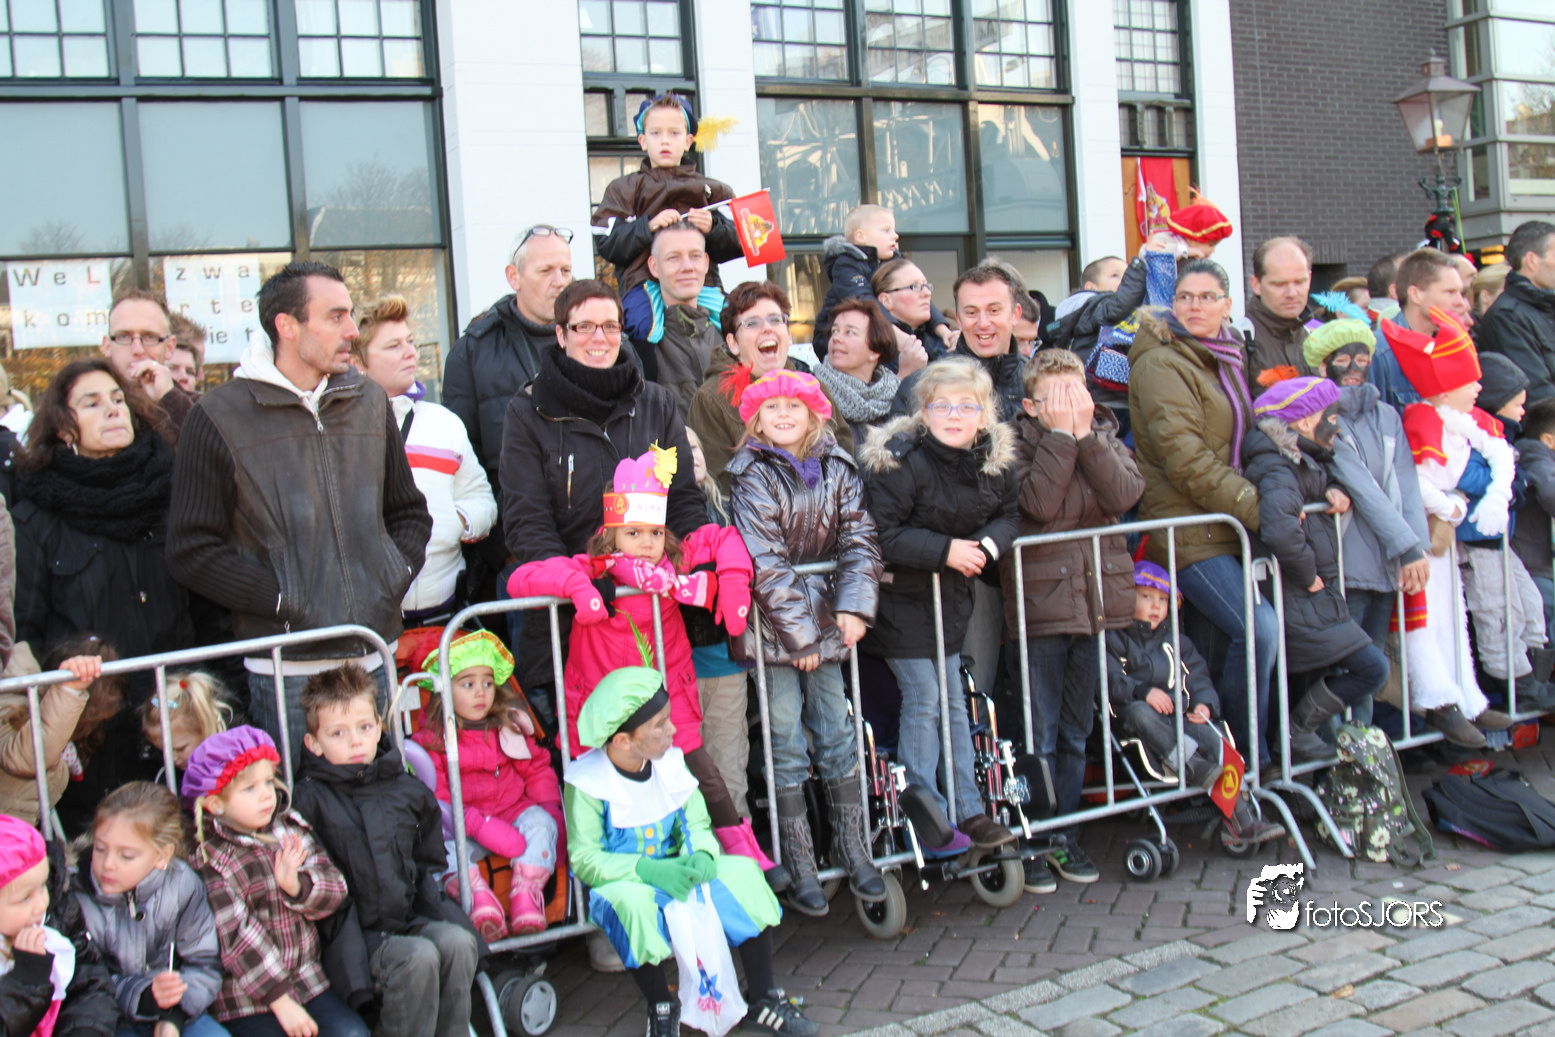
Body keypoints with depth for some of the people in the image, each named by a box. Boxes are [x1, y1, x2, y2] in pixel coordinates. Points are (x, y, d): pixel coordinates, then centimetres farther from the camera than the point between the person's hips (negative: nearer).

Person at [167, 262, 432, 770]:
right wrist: (282, 601, -13)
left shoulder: (370, 402, 10)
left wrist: (394, 580, 2)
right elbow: (192, 549, -6)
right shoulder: (219, 418, -4)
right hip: (286, 669, -4)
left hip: (373, 656, 4)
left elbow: (409, 512, 20)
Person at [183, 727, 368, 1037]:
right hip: (246, 998, -4)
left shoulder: (290, 828, 5)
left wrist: (296, 885, -21)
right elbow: (236, 937, -15)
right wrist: (280, 1000, -18)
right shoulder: (209, 859, -11)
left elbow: (335, 888, 0)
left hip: (307, 980, 4)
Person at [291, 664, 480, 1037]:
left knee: (458, 941, -24)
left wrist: (430, 903, 6)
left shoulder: (407, 790, 12)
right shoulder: (311, 799, -2)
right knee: (418, 958, -30)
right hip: (356, 933, -4)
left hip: (411, 918, 5)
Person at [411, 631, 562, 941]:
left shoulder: (509, 725, 8)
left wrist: (549, 805, -4)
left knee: (539, 821, -25)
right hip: (463, 825, -3)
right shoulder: (432, 739, -5)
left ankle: (526, 898, -32)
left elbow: (537, 769, 15)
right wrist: (478, 826, -26)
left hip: (514, 812, 3)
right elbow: (436, 797, -13)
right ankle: (479, 901, -43)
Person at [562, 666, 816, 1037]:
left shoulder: (670, 764, -2)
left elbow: (698, 826, 1)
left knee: (743, 871, -16)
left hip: (674, 871, 5)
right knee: (633, 902, -39)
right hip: (621, 884, -5)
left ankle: (763, 1001, -7)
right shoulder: (587, 783, -18)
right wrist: (649, 871, -32)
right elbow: (584, 861, -20)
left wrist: (701, 857, -24)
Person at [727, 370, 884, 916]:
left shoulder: (837, 467, 3)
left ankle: (851, 844, 22)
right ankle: (798, 861, 11)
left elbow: (859, 538, 1)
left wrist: (855, 606, -12)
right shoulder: (752, 476, -9)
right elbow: (764, 562, -15)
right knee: (786, 741, 1)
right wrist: (799, 632, -16)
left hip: (824, 618, 4)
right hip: (772, 623, -4)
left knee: (837, 730, 9)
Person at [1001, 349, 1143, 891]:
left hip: (1095, 598, 4)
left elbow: (1123, 494, -10)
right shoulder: (1019, 443, -4)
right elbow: (1039, 503, -21)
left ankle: (1066, 836, 27)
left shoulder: (1105, 436, 8)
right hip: (1040, 600, -4)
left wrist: (1085, 434, -15)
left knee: (1076, 733, 15)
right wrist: (1061, 435, -17)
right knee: (1038, 737, 1)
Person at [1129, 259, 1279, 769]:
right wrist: (1255, 506, -17)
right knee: (1258, 627, -17)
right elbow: (1185, 461, -18)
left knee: (1218, 639, 6)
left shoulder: (1226, 359, 17)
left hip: (1227, 525, 8)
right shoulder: (1160, 365, -10)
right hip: (1186, 530, -8)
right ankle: (1250, 756, -2)